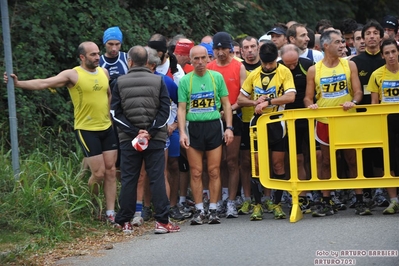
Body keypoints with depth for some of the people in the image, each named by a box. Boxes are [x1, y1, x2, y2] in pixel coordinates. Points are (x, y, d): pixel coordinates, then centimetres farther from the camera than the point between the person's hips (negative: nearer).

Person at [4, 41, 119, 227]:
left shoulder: (104, 72, 8)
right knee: (98, 173, -7)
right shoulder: (73, 75, -10)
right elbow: (44, 83, -19)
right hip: (86, 130, -5)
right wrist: (18, 83, -29)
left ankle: (110, 214, 10)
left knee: (110, 171, 4)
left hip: (107, 128, 6)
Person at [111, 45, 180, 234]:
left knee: (128, 180, 6)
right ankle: (162, 221, -4)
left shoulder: (120, 82, 1)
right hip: (155, 140, 0)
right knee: (157, 179, 1)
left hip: (128, 140, 0)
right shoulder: (158, 81, 2)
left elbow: (115, 112, -4)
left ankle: (125, 222, 9)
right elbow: (165, 109, -4)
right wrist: (150, 132, -7)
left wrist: (133, 131, -7)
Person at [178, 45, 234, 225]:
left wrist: (229, 127, 1)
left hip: (214, 126, 0)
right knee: (196, 173, 0)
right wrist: (182, 132, -7)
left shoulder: (217, 77, 6)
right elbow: (181, 109, 3)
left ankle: (213, 210, 6)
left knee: (214, 171, 0)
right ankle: (199, 210, 7)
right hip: (193, 128, 0)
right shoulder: (185, 80, 3)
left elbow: (226, 103, 9)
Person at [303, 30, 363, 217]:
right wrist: (311, 105, -19)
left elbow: (358, 91, -1)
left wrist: (353, 102, -22)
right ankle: (326, 203, 8)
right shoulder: (314, 70, 1)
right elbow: (308, 98, 4)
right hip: (325, 122, 0)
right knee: (326, 162, 4)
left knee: (352, 160, 4)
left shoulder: (349, 65, 3)